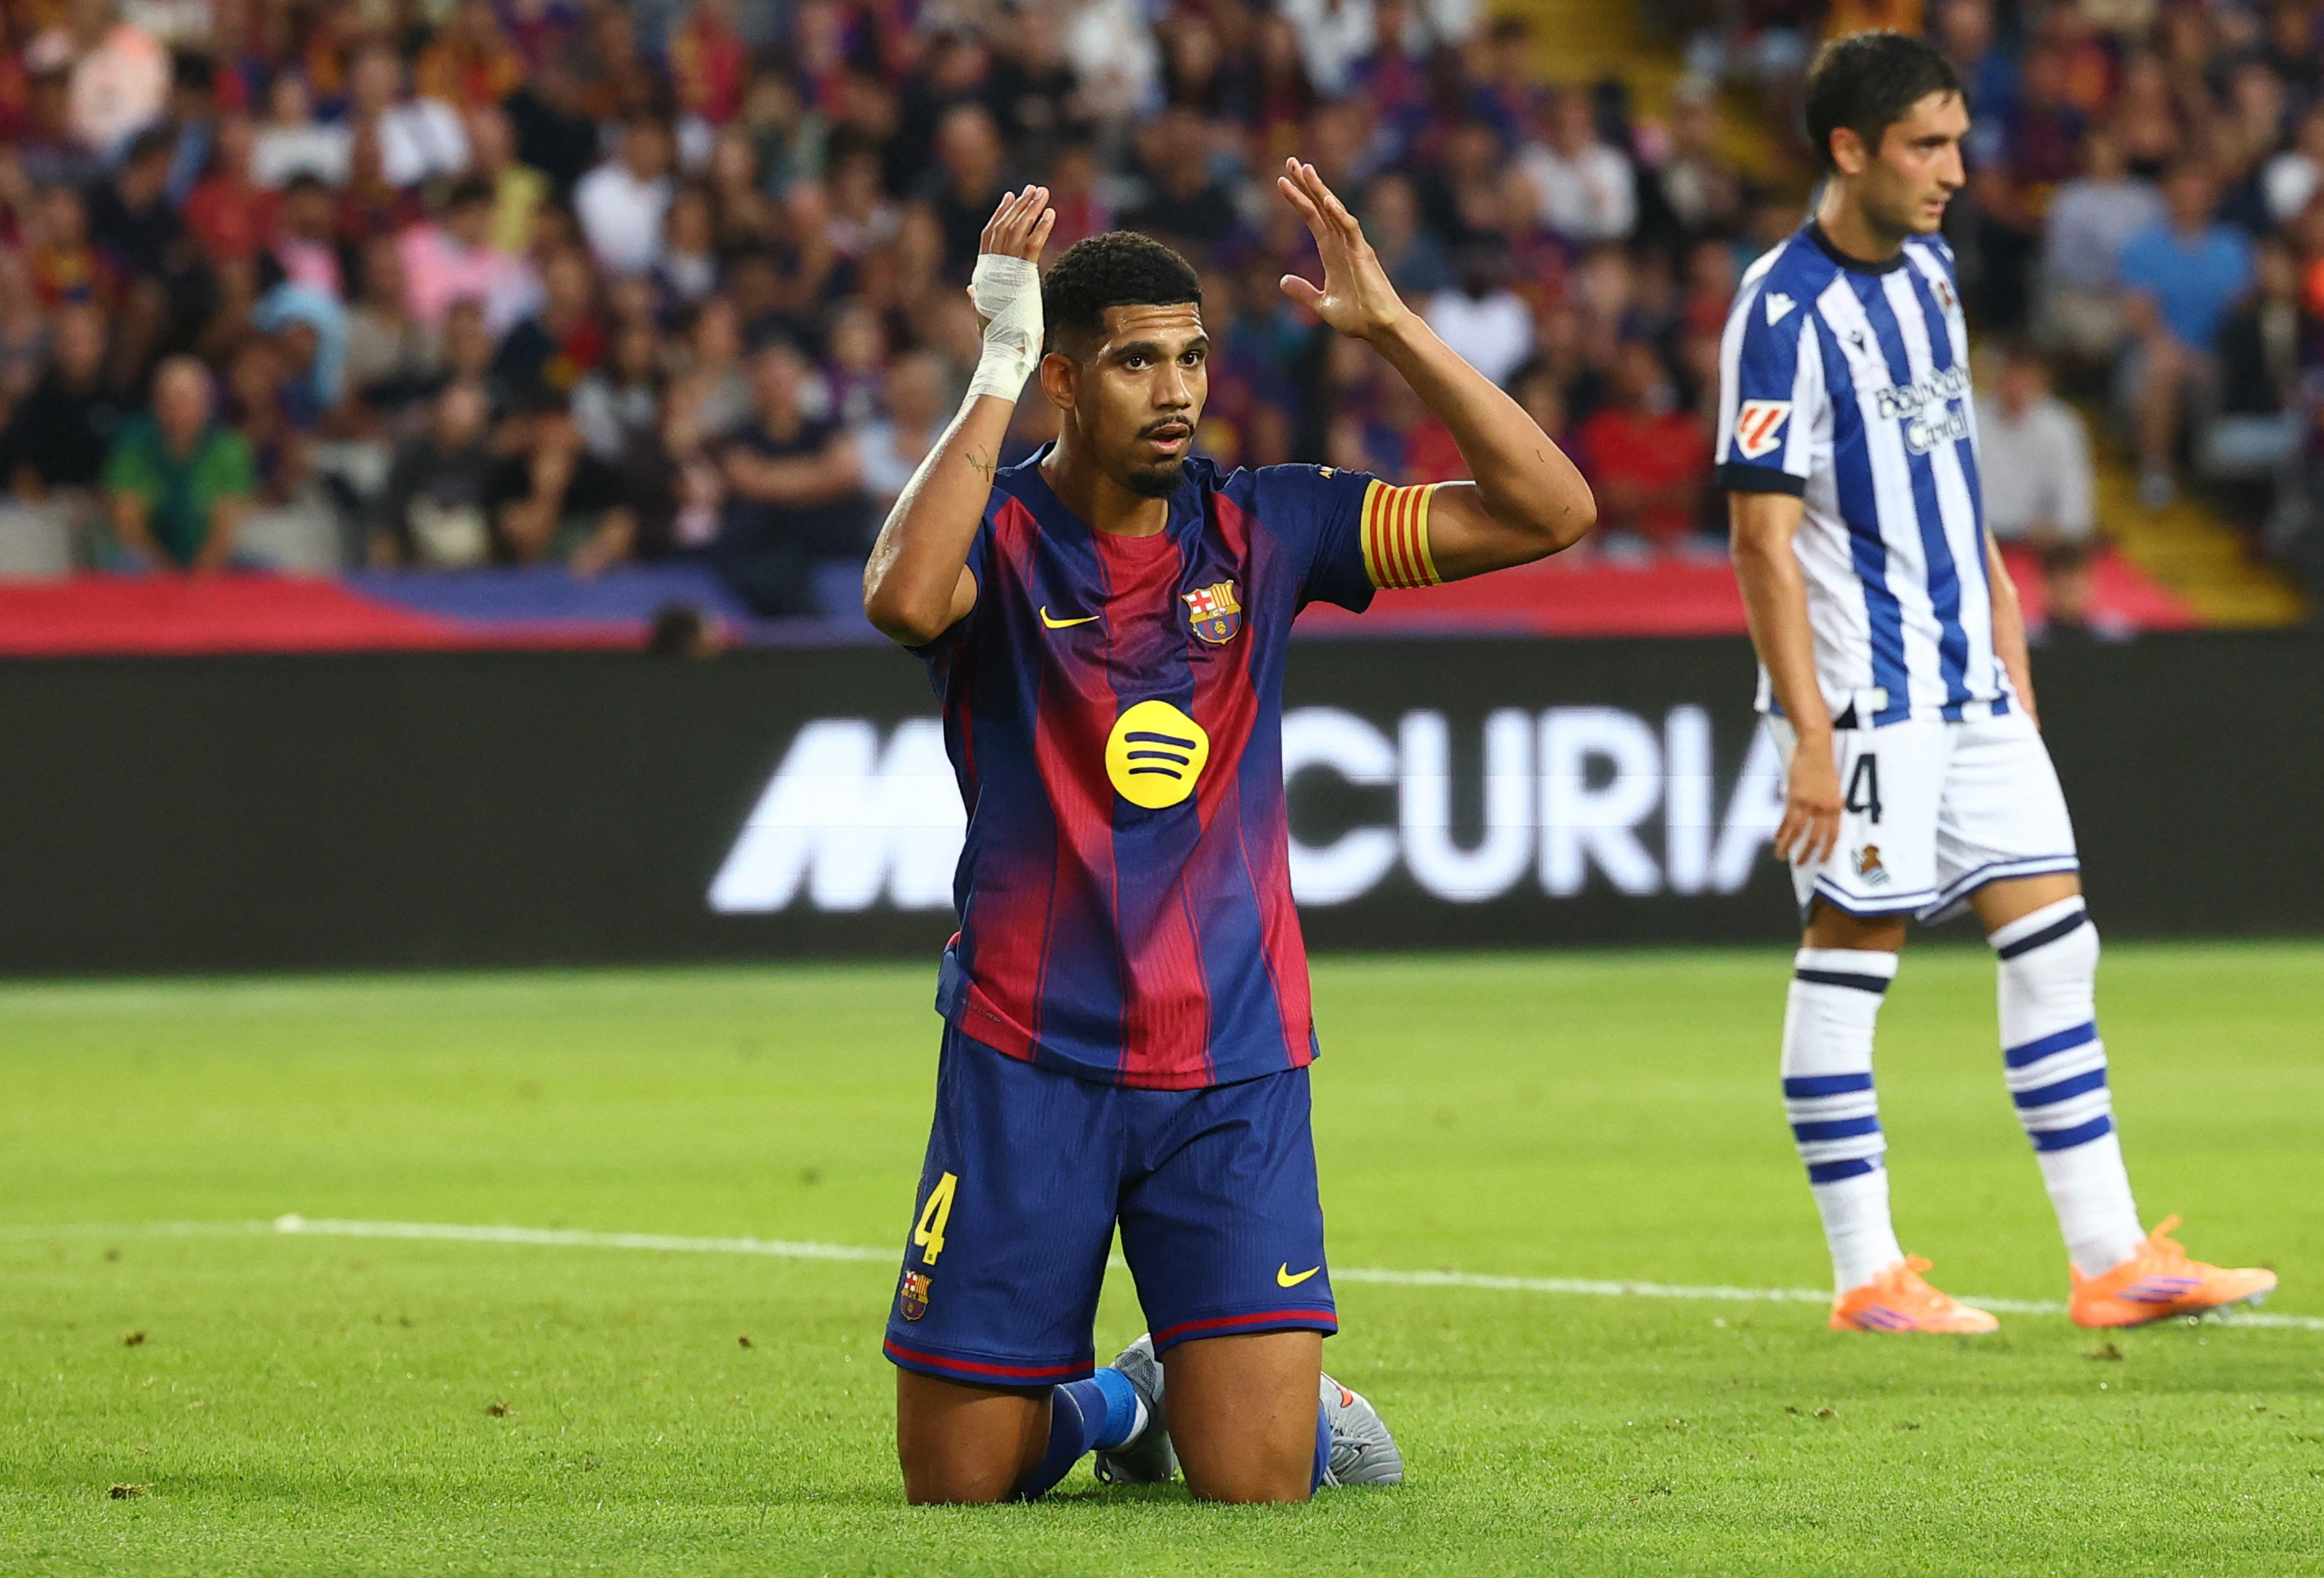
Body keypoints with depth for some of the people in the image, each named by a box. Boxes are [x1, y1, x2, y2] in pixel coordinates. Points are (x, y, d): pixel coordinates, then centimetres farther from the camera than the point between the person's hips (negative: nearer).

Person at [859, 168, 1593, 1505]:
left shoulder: (1261, 527, 3)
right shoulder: (996, 534, -5)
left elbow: (1549, 512, -2)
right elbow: (905, 597, -32)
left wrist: (1392, 325, -8)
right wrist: (995, 371, -28)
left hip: (1232, 1066, 1)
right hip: (1029, 1058, -1)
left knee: (1255, 1482, -12)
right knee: (957, 1486, 1)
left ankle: (1295, 1396, 25)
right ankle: (1114, 1401, 34)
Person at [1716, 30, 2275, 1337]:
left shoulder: (1930, 273, 13)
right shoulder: (1785, 311, -13)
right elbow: (1764, 538, -15)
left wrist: (2006, 640, 18)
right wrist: (1809, 734, -19)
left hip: (1969, 684, 8)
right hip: (1865, 691, -8)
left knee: (2053, 940, 4)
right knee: (1850, 956, -2)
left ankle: (2112, 1258, 6)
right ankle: (1869, 1278, 4)